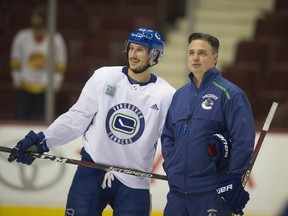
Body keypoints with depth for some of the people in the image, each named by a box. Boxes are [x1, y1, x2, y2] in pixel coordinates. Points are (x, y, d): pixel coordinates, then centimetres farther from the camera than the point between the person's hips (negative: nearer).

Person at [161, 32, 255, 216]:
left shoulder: (230, 94, -7)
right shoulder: (180, 95, 15)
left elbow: (243, 142, -12)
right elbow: (168, 135, 23)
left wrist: (234, 182, -14)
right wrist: (171, 166, 8)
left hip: (213, 193, -6)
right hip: (178, 191, 6)